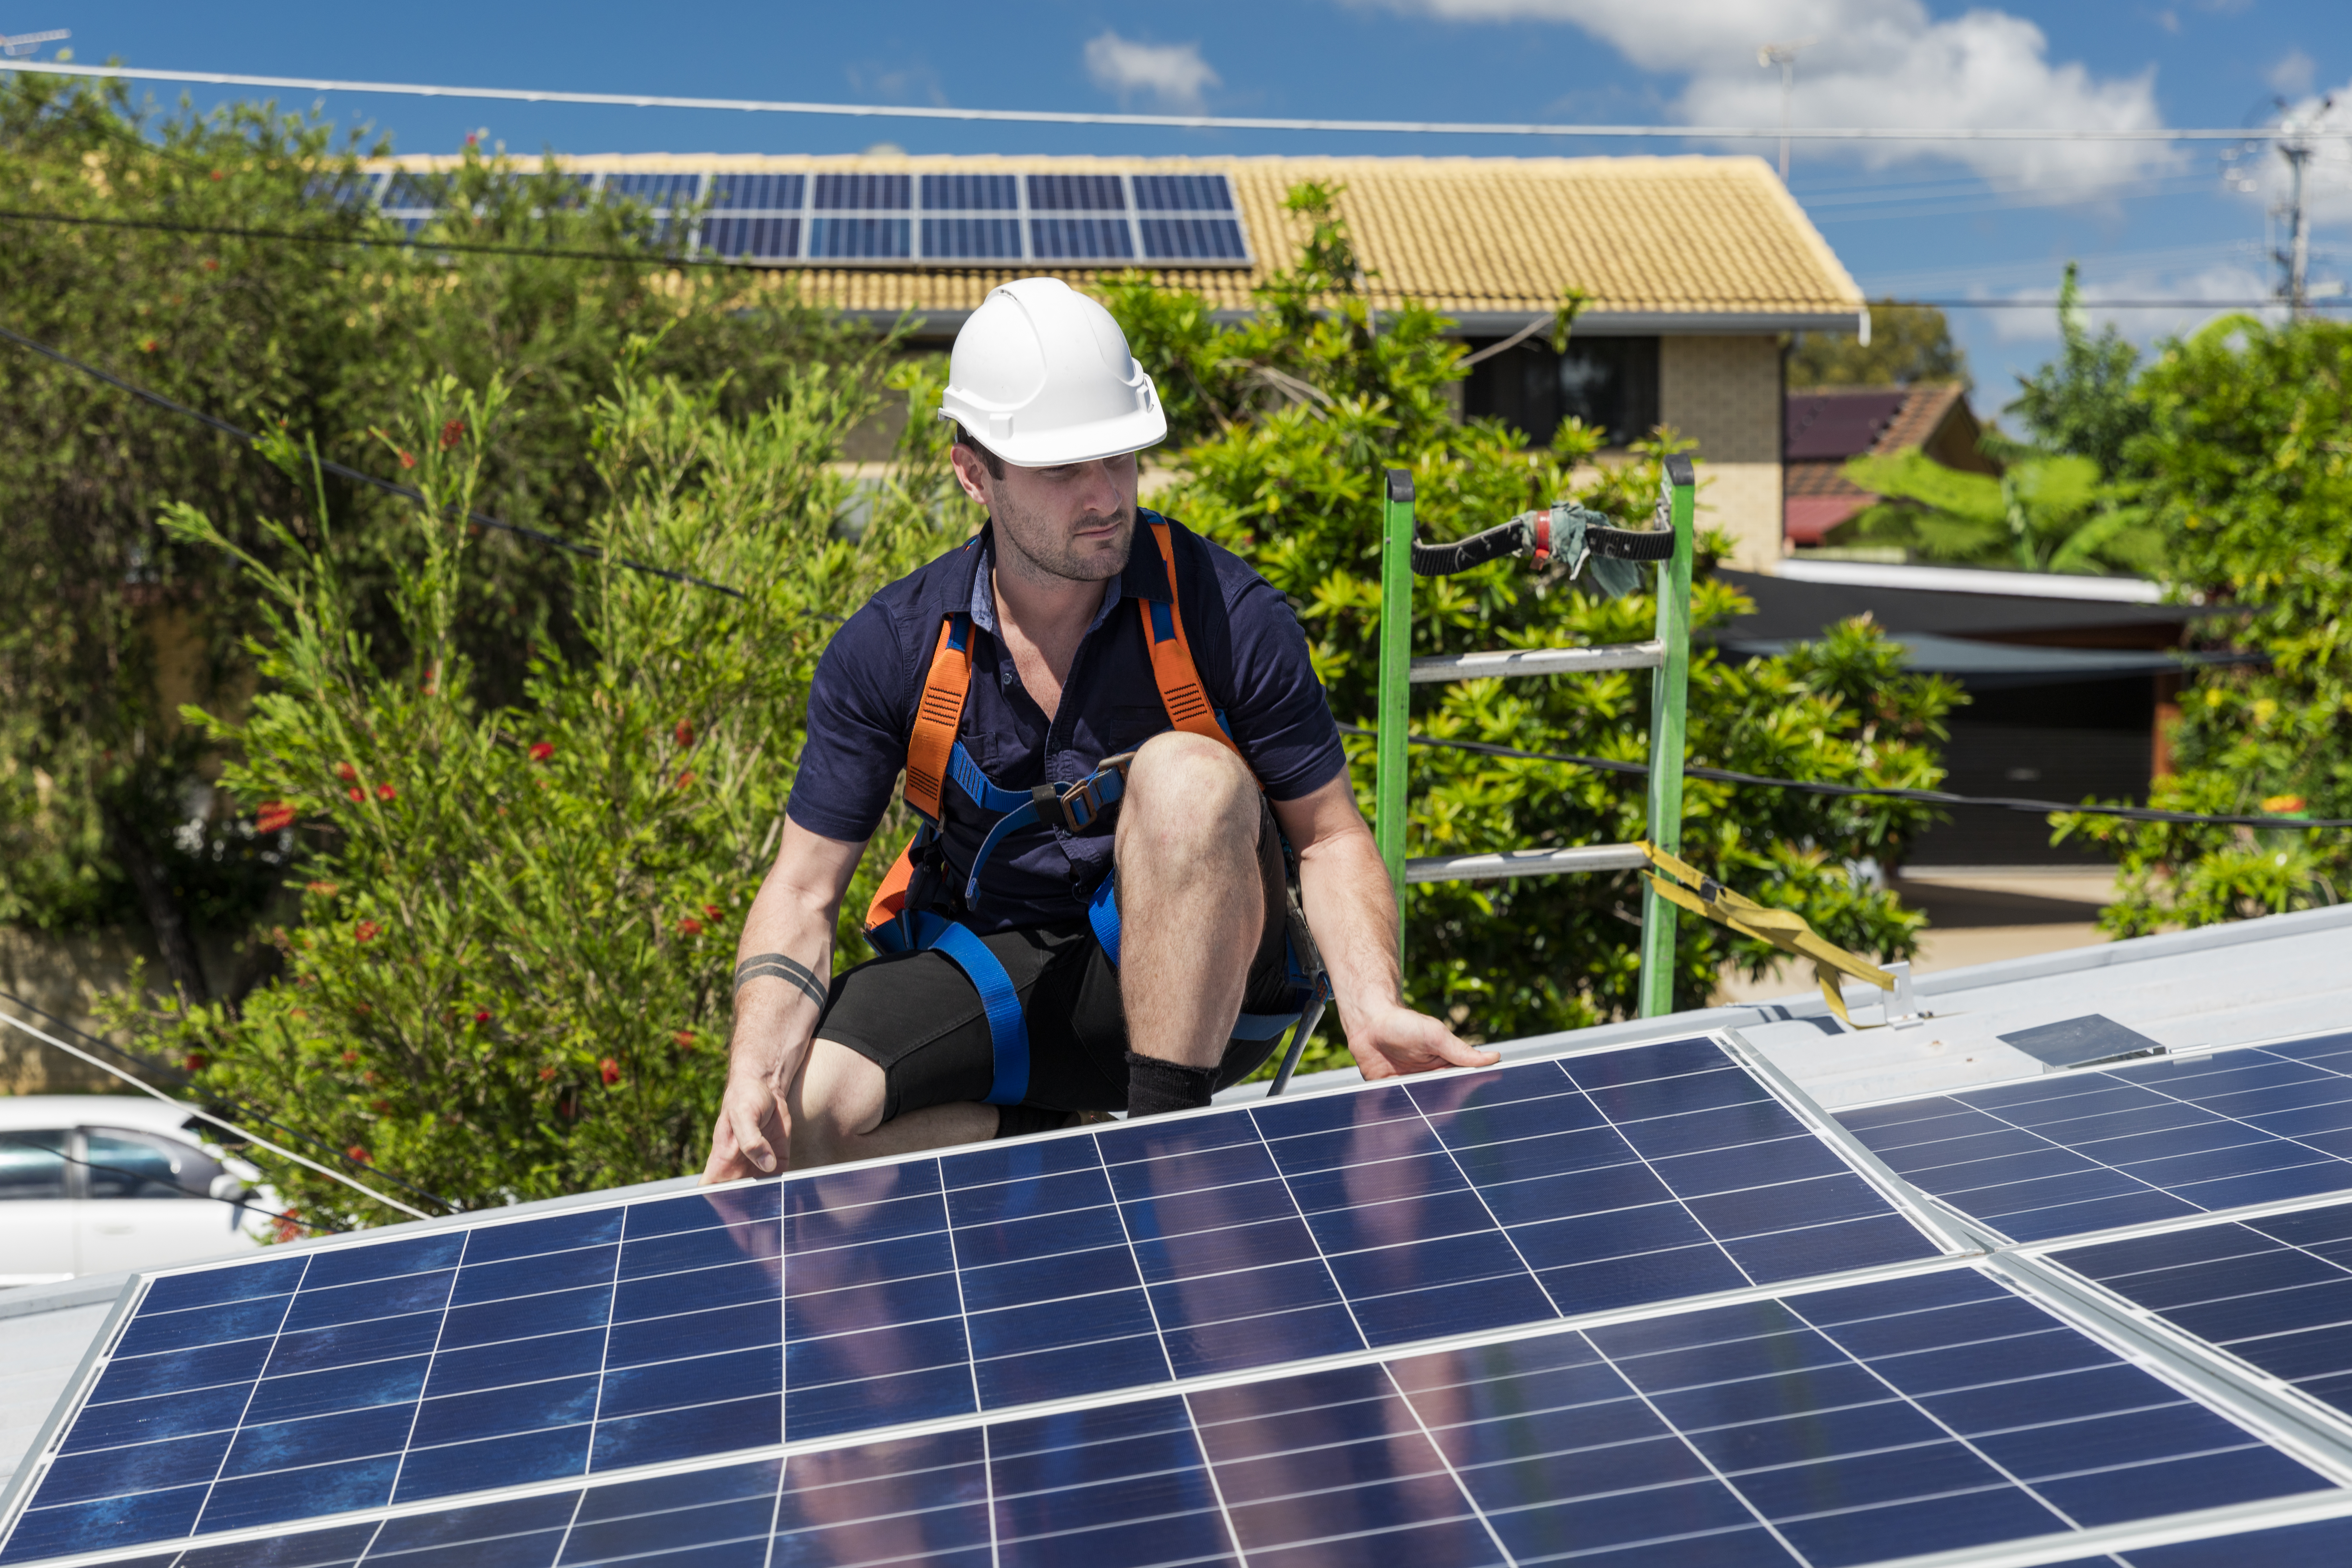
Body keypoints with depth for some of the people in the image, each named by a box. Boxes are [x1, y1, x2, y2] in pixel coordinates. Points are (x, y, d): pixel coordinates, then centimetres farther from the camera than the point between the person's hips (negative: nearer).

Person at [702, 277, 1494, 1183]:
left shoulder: (1225, 613, -13)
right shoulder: (890, 650, -9)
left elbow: (1329, 837, -7)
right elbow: (804, 890, -6)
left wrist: (1370, 1007, -26)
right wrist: (756, 1070, -25)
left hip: (1193, 991, -1)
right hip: (991, 981, 2)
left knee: (1188, 775, -32)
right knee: (794, 1118, -26)